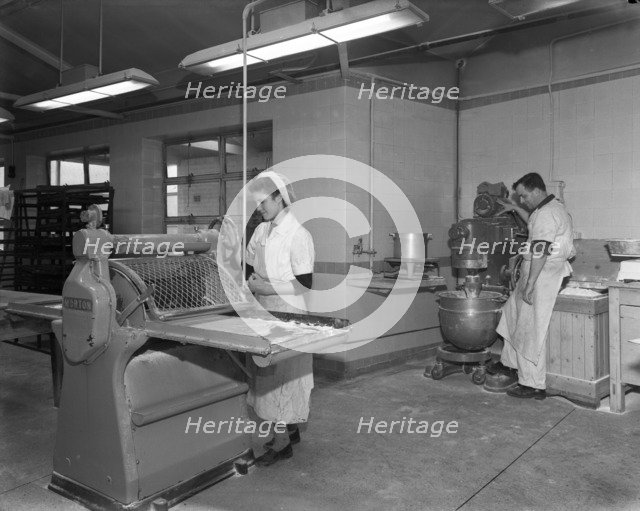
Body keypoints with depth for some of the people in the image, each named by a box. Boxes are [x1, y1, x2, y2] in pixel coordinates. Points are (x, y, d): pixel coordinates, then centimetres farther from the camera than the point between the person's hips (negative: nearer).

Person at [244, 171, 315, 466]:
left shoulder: (297, 235, -15)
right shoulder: (262, 231, 8)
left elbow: (304, 283, -16)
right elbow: (250, 267, 18)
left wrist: (268, 287, -18)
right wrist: (253, 281, -3)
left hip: (287, 316, -7)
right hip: (265, 313, 8)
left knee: (280, 375, -2)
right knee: (269, 373, 14)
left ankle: (281, 443, 11)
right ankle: (290, 429, 30)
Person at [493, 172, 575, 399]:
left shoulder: (546, 213, -19)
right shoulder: (554, 207, 15)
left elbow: (541, 252, -25)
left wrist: (529, 285, -24)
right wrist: (516, 209, 34)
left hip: (542, 277, -11)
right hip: (542, 274, 11)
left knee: (530, 330, -4)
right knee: (513, 313, 21)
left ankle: (533, 385, 4)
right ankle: (510, 363, 33)